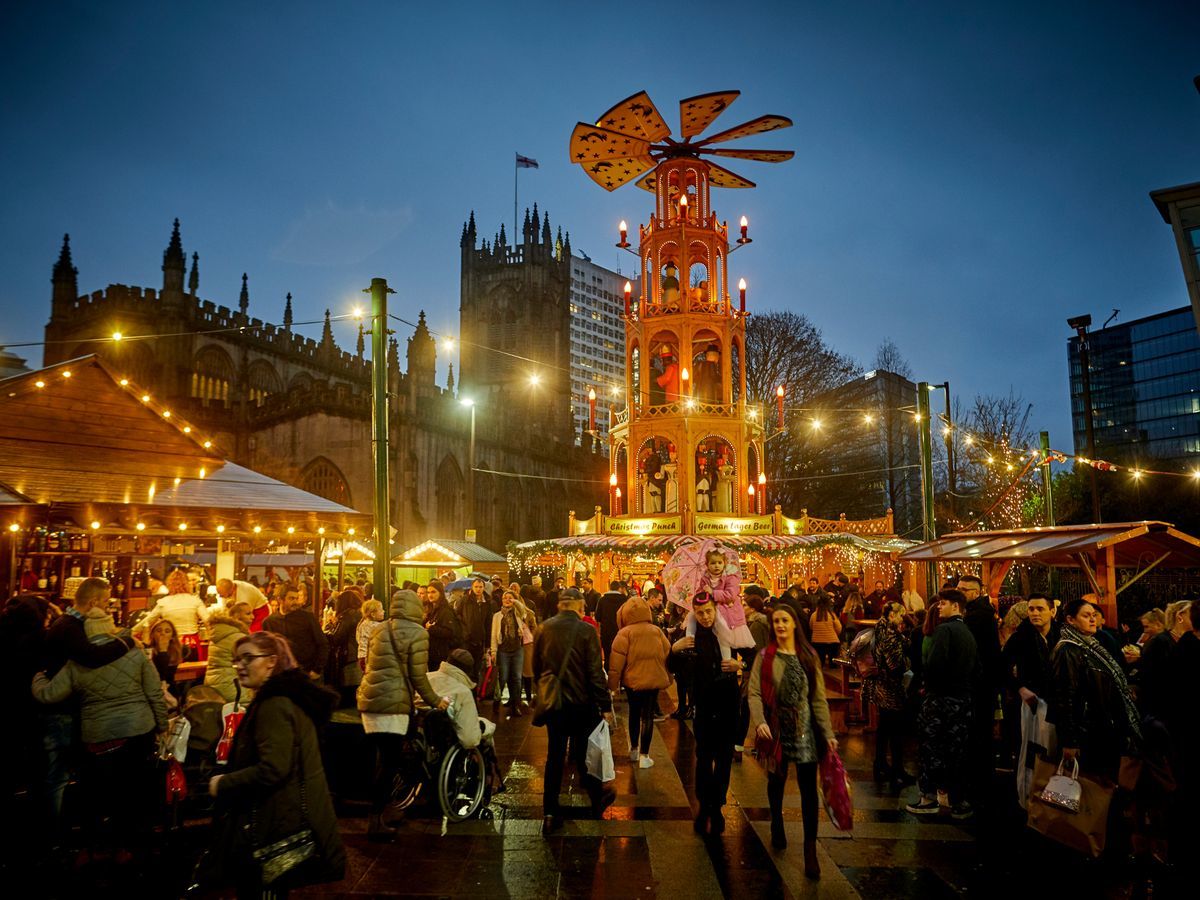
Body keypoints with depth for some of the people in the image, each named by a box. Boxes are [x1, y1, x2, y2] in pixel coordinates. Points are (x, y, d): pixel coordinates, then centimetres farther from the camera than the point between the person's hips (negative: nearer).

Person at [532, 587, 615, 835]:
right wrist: (605, 705, -8)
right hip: (581, 702, -3)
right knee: (584, 754, 15)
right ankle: (597, 798, 33)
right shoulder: (586, 631, -15)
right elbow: (595, 672, -15)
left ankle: (550, 814, 11)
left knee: (554, 755, 10)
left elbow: (536, 666, 6)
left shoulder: (545, 628, -4)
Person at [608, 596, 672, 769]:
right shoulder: (657, 631, -1)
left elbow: (617, 660, -12)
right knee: (648, 715, 5)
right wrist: (668, 677, 16)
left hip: (632, 679, -1)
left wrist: (613, 682, -4)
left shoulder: (625, 633, -10)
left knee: (634, 712, 18)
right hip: (653, 679, 1)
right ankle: (643, 755, 2)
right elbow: (667, 653, 5)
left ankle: (634, 749, 30)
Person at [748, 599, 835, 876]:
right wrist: (759, 721, -26)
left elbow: (819, 697, 1)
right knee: (776, 781, 16)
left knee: (808, 787, -6)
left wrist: (828, 733, -5)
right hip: (776, 729, 0)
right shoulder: (765, 656, -2)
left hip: (804, 729, 0)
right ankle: (777, 826, 42)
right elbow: (754, 692, -10)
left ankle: (810, 850, 2)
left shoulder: (808, 656, 2)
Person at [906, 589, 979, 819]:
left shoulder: (944, 629, -13)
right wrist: (965, 688, 16)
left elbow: (934, 664, -23)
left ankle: (929, 797, 9)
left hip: (940, 698, -7)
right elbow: (976, 669, 14)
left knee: (932, 748, 3)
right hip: (964, 699, 7)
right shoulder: (969, 633, 12)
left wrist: (929, 685, -7)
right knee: (956, 749, 10)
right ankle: (957, 801, 14)